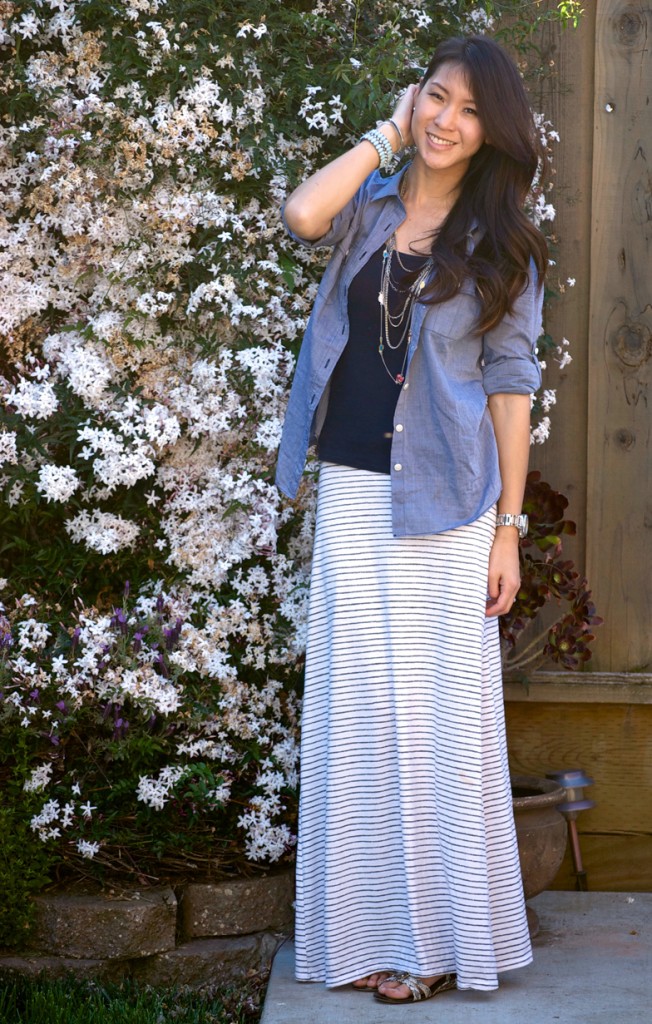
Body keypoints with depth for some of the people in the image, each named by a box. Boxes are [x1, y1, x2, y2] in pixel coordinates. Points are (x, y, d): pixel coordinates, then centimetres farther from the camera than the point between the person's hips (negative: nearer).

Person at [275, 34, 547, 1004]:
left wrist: (509, 528, -5)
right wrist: (387, 134, -3)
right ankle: (368, 926, 16)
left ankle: (439, 934, 13)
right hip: (350, 490, 2)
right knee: (357, 706, 6)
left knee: (437, 707, 1)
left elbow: (510, 387, 0)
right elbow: (302, 214, -16)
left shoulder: (501, 245, 2)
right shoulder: (369, 211, 8)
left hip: (443, 504, -2)